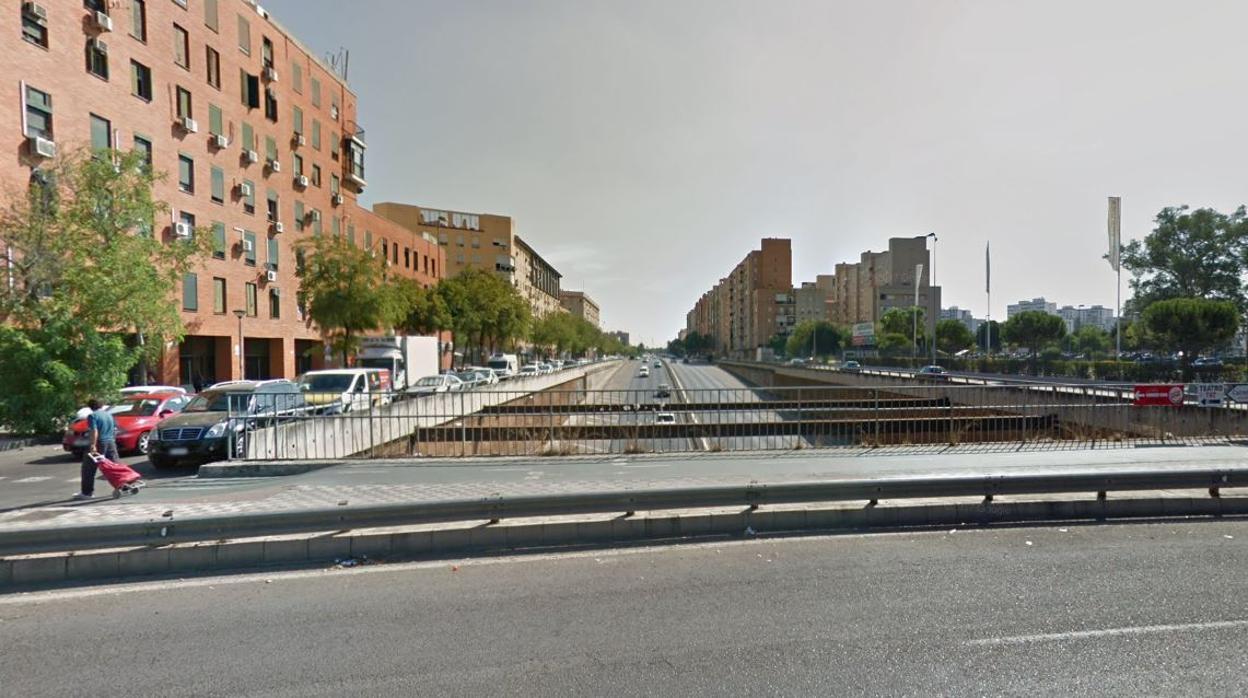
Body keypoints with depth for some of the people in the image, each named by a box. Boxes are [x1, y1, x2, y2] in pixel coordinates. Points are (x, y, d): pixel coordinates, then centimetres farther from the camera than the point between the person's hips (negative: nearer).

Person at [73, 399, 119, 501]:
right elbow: (115, 429, 19)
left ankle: (86, 492, 2)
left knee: (89, 469, 2)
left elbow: (94, 431, -18)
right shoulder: (109, 414, 14)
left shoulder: (93, 416, -7)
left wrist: (93, 445, -23)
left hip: (100, 444, -6)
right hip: (111, 443, 6)